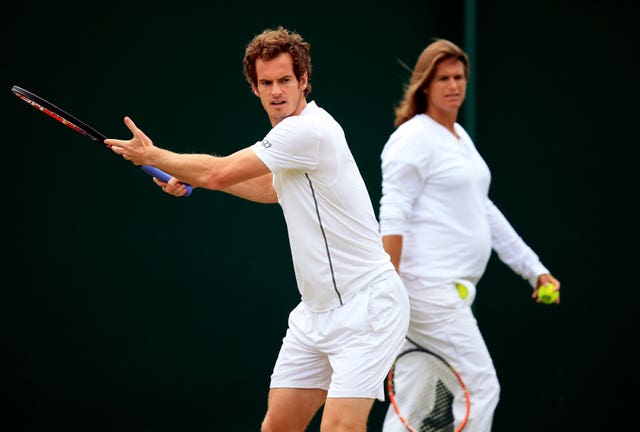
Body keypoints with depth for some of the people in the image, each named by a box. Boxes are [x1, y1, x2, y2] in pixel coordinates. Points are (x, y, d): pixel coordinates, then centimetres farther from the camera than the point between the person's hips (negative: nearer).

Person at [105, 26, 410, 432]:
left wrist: (152, 155, 0)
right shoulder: (293, 131, 13)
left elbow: (219, 173, -15)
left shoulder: (309, 130, -18)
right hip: (318, 309, 10)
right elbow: (271, 189, 35)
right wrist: (194, 178, 26)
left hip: (366, 304, -10)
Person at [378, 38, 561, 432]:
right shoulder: (414, 138, -9)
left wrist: (534, 268, 22)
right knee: (482, 387, -9)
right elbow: (393, 217, -15)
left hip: (451, 289, 9)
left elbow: (485, 212, 25)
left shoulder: (460, 137, 19)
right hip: (428, 287, -9)